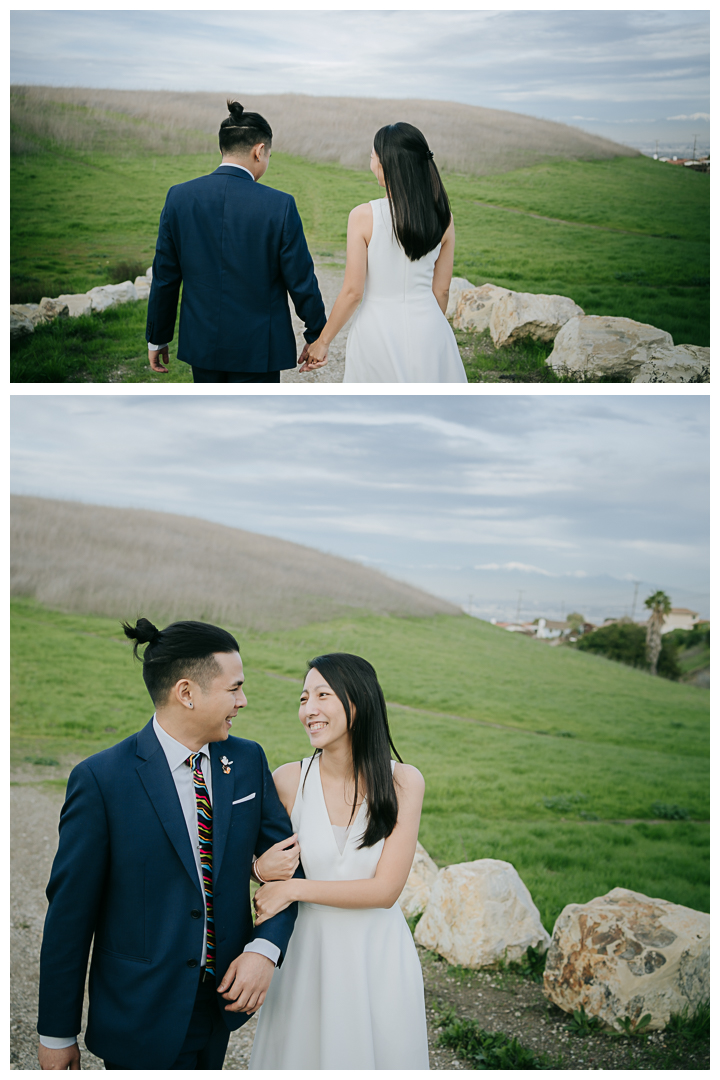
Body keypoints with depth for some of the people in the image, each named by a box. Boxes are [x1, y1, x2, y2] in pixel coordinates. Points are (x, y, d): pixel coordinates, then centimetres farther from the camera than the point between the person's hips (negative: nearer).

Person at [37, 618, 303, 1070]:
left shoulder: (248, 760, -1)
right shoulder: (101, 779, -17)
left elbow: (287, 855, 4)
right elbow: (70, 912, -12)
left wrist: (265, 949, -14)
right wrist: (58, 1034, -7)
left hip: (222, 995, 5)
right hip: (142, 1017, -5)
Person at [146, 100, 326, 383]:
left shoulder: (179, 197, -3)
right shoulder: (279, 205, -13)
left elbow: (164, 277, 1)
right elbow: (301, 281, -7)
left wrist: (157, 338, 12)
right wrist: (317, 337, 7)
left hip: (202, 343, 4)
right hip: (256, 349, -3)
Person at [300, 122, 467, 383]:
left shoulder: (364, 216, -12)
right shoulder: (442, 218, -3)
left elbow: (352, 292, -11)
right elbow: (441, 289, 5)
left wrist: (322, 342, 1)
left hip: (379, 329, -3)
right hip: (427, 325, 3)